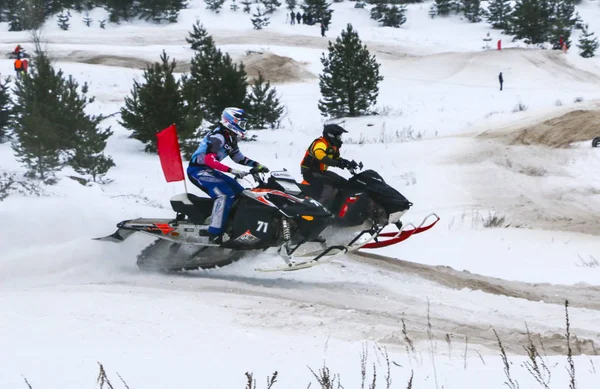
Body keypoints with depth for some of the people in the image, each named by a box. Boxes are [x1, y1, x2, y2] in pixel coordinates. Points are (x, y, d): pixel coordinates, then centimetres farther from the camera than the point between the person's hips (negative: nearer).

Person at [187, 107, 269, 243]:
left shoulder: (230, 138, 10)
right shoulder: (217, 136, -21)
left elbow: (239, 158, 19)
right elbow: (209, 160, -32)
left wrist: (257, 165, 6)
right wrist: (232, 171, -39)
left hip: (209, 170, 11)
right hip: (198, 170, -11)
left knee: (239, 192, 10)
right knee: (225, 194, -28)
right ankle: (215, 234, -32)